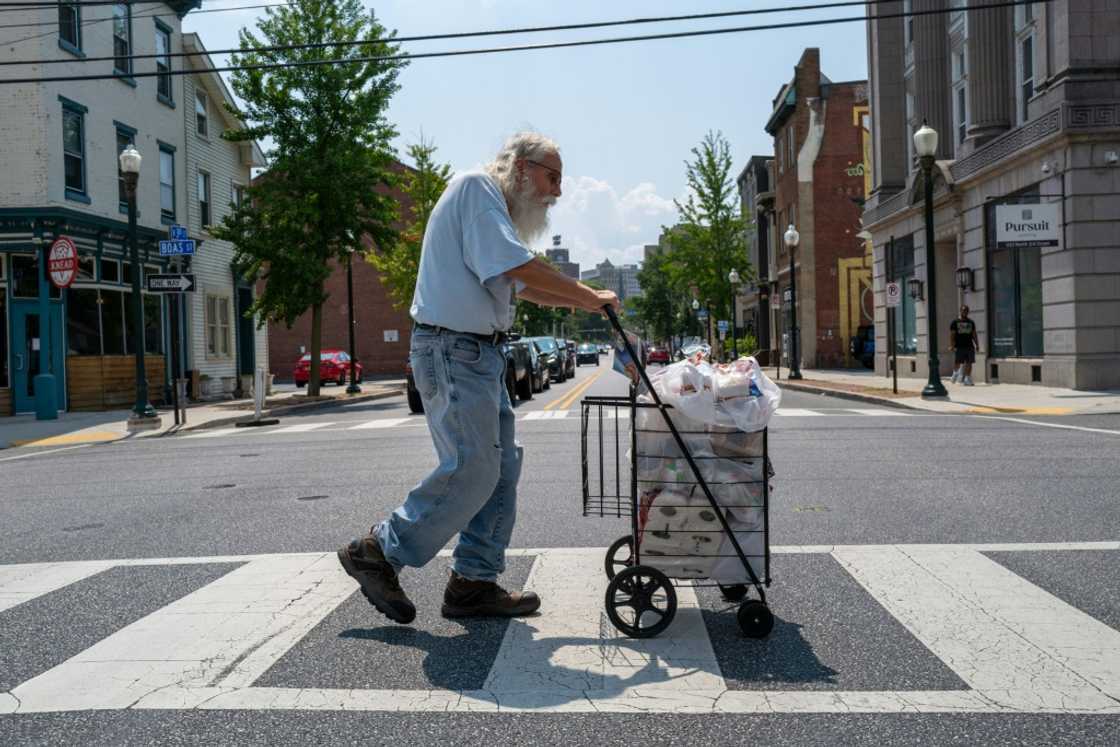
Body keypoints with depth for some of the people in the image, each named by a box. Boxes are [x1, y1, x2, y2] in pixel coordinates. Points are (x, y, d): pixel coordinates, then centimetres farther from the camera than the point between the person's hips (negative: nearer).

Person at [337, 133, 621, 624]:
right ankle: (378, 552, 1)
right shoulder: (475, 188, -8)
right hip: (452, 349, -11)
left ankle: (474, 583, 13)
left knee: (501, 467, 8)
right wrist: (589, 296, -11)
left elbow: (524, 287, 26)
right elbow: (519, 267, -19)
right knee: (471, 468, -12)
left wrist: (583, 301, 13)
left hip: (481, 353, 11)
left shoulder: (497, 209, 24)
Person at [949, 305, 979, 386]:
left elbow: (974, 335, 15)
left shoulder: (971, 322, 14)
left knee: (969, 364, 0)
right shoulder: (955, 322, 1)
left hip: (969, 346, 4)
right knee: (958, 364, -1)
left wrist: (977, 345, 6)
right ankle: (956, 374, 18)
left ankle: (968, 380, 2)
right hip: (959, 347, -4)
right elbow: (952, 335, -3)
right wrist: (953, 346, -12)